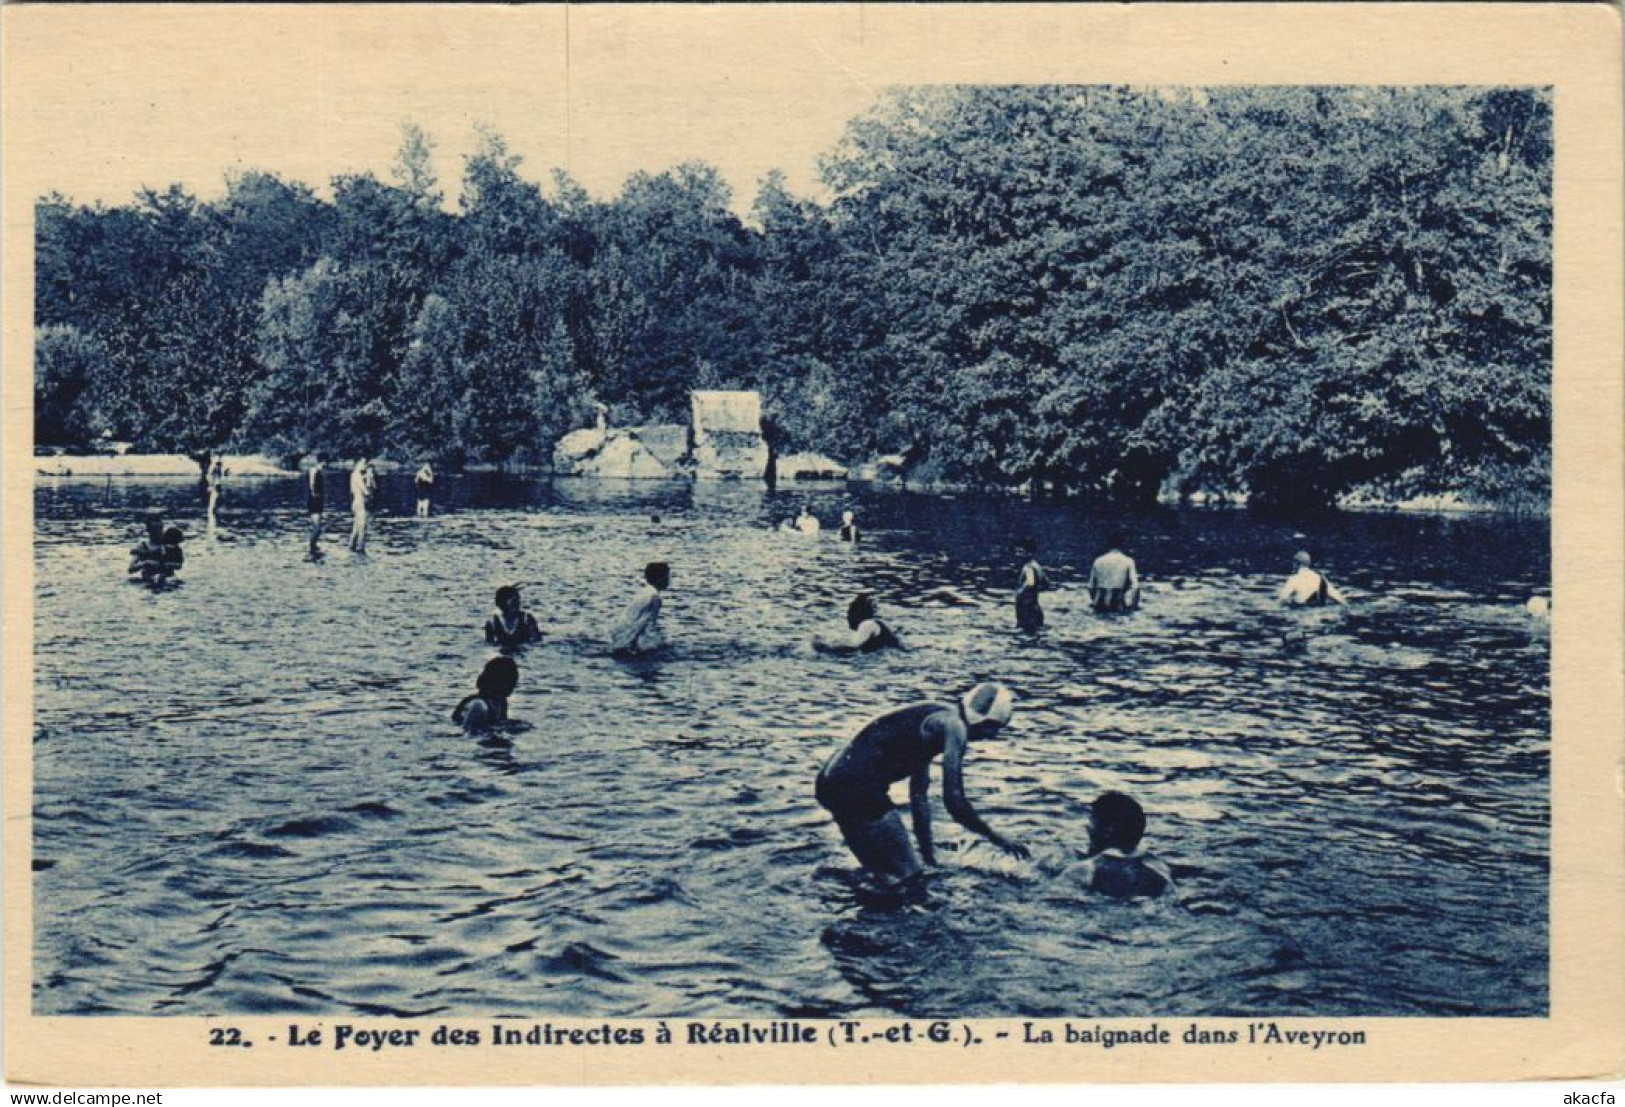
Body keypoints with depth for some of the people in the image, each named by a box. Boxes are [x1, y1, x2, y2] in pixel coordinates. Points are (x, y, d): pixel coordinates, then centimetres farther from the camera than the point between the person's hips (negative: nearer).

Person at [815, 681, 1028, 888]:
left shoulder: (933, 720, 20)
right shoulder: (953, 725, -9)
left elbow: (919, 793, 26)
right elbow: (954, 800, -17)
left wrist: (927, 851, 27)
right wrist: (996, 838, -7)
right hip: (857, 788, -10)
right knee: (905, 875, -4)